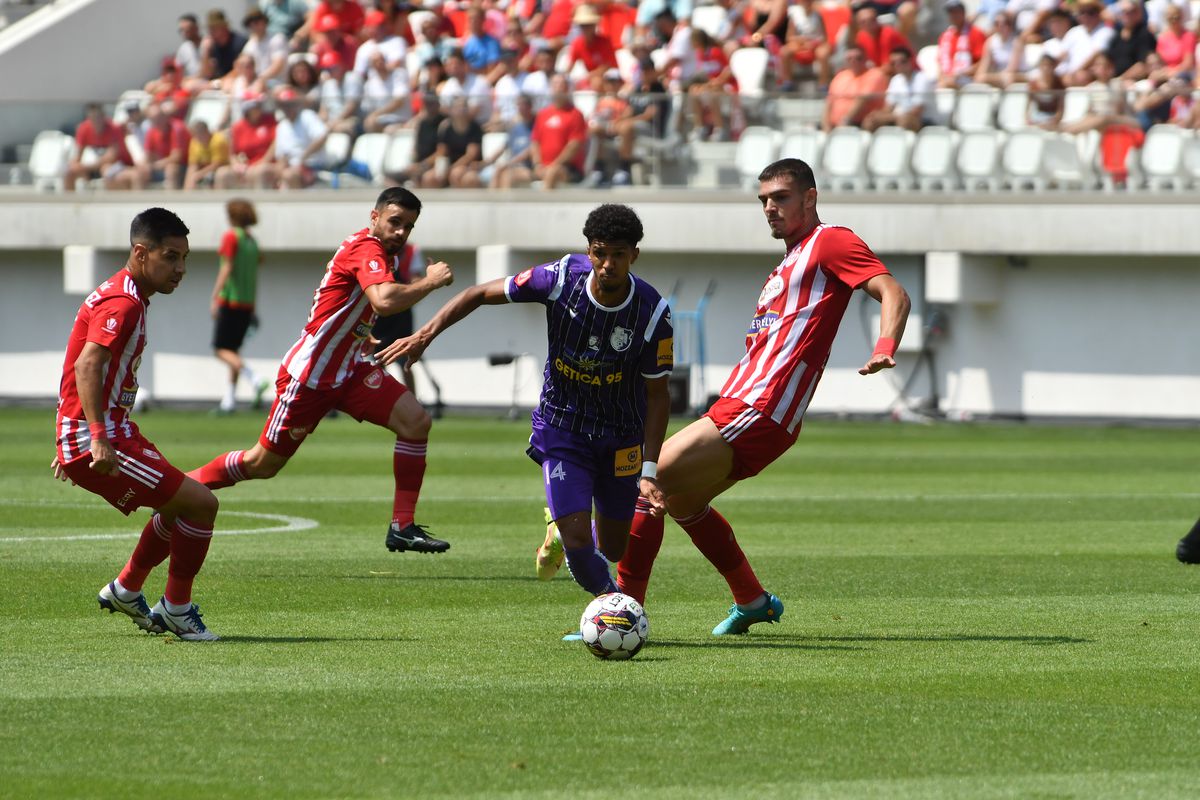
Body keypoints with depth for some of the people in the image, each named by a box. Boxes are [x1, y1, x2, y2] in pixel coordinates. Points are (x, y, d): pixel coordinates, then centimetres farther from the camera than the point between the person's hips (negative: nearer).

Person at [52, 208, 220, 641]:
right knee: (200, 504, -11)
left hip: (90, 436, 11)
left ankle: (125, 590, 35)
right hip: (98, 441, -11)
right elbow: (87, 365, -30)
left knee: (180, 505, 25)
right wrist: (98, 438, -40)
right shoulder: (123, 304, -16)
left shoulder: (121, 296, 17)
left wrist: (74, 441, 32)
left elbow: (86, 366, 26)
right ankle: (176, 610, 2)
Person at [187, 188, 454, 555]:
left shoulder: (377, 251, 9)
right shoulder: (366, 250, -21)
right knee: (263, 463, 2)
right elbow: (385, 301, -41)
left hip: (348, 369, 9)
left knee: (416, 421, -11)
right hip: (309, 374, -9)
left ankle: (402, 527, -9)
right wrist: (430, 282, -28)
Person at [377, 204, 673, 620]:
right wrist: (426, 334, -16)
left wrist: (649, 470, -17)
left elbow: (657, 393, -11)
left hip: (622, 438, 1)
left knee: (613, 548, 11)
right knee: (577, 542, -16)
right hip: (561, 426, -1)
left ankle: (561, 531, 46)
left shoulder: (653, 314, -21)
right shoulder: (561, 278, -22)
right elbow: (483, 293, -8)